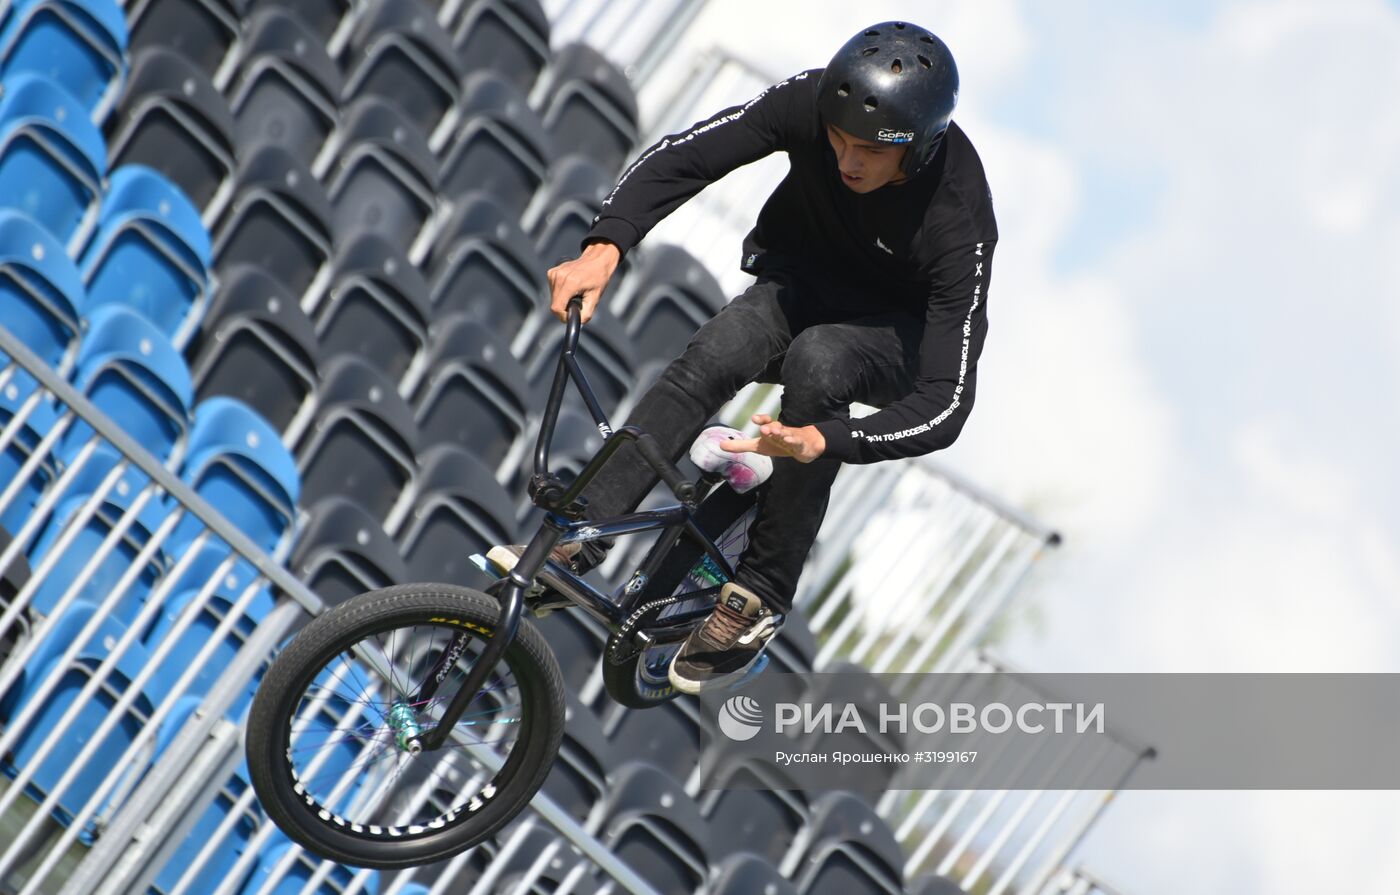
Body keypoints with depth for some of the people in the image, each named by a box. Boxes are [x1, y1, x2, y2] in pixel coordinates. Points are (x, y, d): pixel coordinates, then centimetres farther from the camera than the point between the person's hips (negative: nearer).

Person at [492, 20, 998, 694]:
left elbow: (947, 404, -37)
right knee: (715, 353, -30)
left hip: (898, 333, -3)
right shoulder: (811, 104, -25)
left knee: (817, 362, -37)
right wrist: (604, 246, -37)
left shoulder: (958, 222, -34)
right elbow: (680, 158, -20)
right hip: (801, 284, 3)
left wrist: (822, 441, -51)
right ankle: (573, 542, -31)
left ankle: (761, 595, -25)